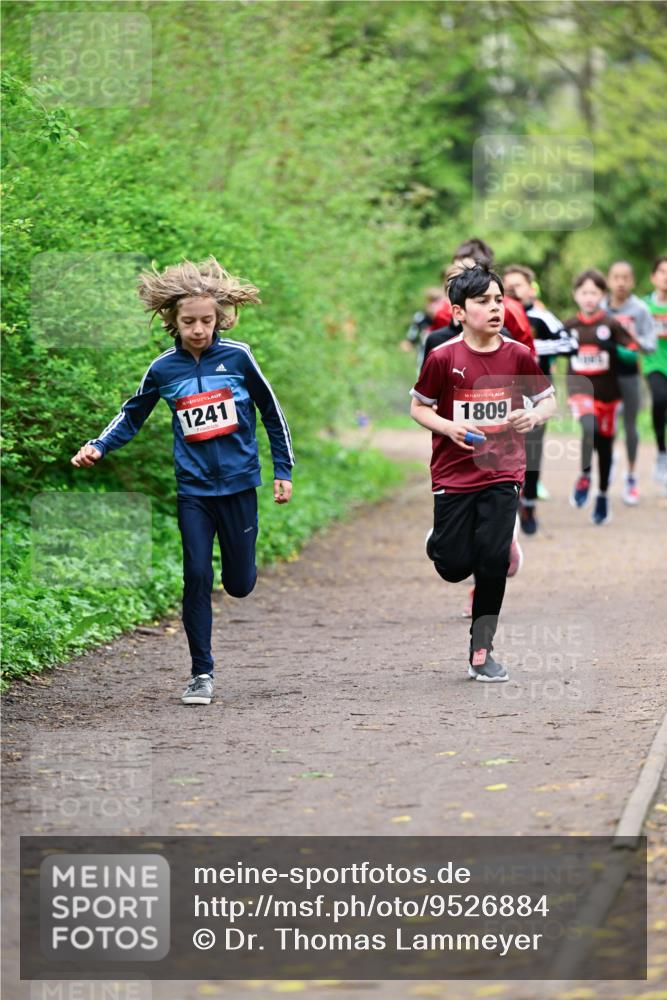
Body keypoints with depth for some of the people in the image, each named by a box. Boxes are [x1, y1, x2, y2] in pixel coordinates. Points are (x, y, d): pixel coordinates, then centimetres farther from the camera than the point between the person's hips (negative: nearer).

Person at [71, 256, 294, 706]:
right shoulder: (164, 369, -2)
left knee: (239, 584, 7)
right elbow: (132, 417, 12)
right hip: (194, 488, 0)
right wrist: (98, 447, -5)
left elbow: (272, 411, 5)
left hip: (239, 483, 0)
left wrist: (283, 470, 6)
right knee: (197, 577, -8)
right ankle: (202, 673, 2)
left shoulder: (237, 356, -6)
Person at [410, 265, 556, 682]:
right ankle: (441, 540, 38)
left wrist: (535, 415, -15)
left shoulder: (518, 355, -4)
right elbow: (418, 407, 2)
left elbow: (548, 399, 8)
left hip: (502, 474, 1)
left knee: (493, 560, -7)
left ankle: (481, 651, 7)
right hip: (454, 474, -1)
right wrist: (449, 427, -16)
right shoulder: (443, 358, -9)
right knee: (454, 567, -1)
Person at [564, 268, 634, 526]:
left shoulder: (612, 324, -5)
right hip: (579, 388, 0)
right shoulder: (569, 325, 1)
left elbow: (632, 354, -6)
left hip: (607, 391, 0)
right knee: (589, 427, -29)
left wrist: (613, 348, -21)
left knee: (604, 444, 10)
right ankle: (584, 477, -11)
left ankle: (603, 497, 27)